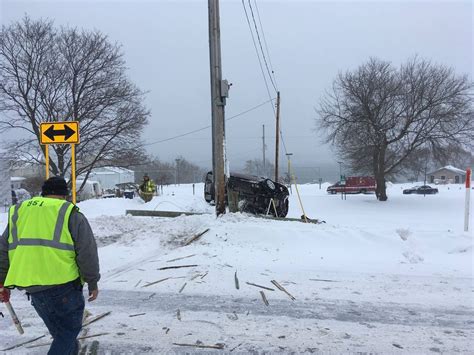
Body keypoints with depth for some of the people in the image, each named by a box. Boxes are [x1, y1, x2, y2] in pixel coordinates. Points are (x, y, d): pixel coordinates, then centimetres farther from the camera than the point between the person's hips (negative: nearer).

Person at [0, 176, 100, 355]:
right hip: (63, 283, -6)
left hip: (30, 286, 6)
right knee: (69, 328, 11)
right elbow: (87, 253, -8)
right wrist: (92, 282, 2)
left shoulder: (19, 212, 11)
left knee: (59, 330, 24)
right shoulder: (71, 214, -5)